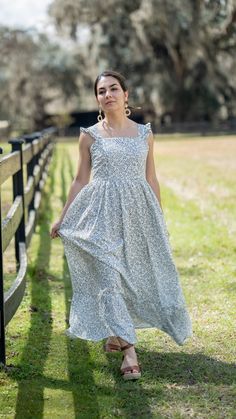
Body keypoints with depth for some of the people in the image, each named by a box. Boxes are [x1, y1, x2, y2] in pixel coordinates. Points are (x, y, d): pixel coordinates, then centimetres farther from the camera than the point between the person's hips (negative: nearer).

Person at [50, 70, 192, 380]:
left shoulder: (144, 133, 7)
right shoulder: (90, 135, 2)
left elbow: (152, 179, 11)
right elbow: (81, 180, 8)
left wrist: (161, 220, 11)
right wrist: (63, 218, 7)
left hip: (139, 211, 3)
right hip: (102, 214, -2)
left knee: (136, 273, 6)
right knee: (108, 275, -11)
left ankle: (115, 333, 29)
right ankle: (128, 350, -10)